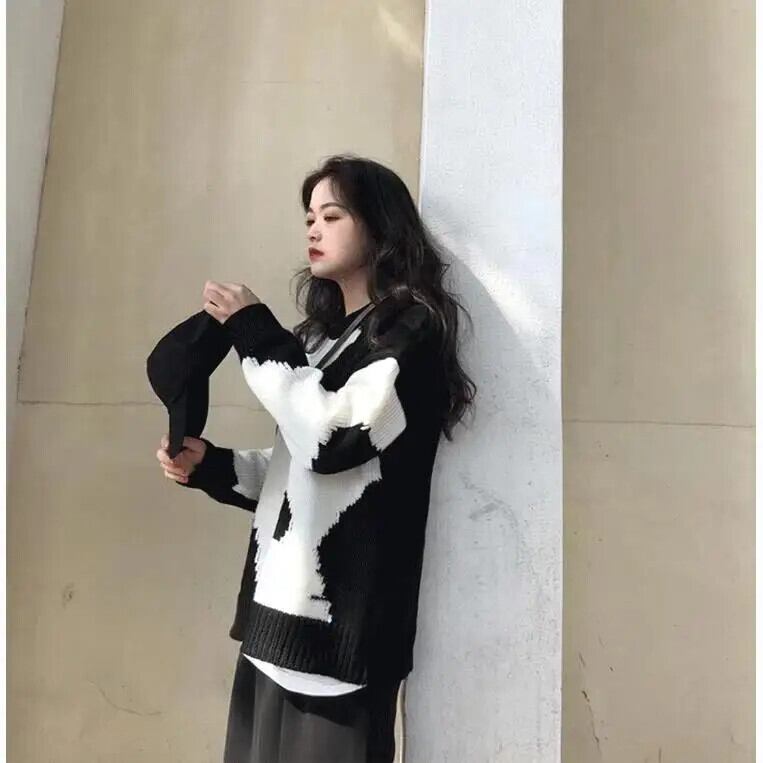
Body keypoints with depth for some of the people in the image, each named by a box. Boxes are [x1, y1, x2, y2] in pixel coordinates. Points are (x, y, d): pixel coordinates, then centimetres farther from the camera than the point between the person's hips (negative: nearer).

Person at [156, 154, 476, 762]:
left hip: (342, 609, -7)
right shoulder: (323, 333, 15)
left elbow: (332, 440, -20)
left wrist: (255, 334, -12)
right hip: (281, 602, 7)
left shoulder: (412, 328, -7)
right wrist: (211, 466, 2)